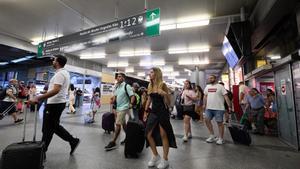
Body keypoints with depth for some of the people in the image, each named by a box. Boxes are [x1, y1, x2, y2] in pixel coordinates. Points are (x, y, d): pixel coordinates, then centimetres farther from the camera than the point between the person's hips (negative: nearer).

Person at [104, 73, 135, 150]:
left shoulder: (126, 86, -13)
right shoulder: (117, 87, 11)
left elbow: (132, 96, -16)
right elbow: (115, 96, 18)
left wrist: (131, 104, -28)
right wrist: (113, 100, -1)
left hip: (123, 108, -8)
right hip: (118, 108, 8)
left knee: (118, 124, -6)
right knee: (123, 124, 18)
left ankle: (113, 142, 3)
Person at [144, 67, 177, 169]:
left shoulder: (163, 85, -11)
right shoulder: (150, 86, 7)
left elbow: (168, 103, -11)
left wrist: (165, 94, -29)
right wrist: (146, 111, 13)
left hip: (162, 112, -6)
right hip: (153, 112, 7)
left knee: (163, 135, 4)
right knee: (148, 134, 8)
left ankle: (165, 160, 24)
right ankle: (156, 156, 30)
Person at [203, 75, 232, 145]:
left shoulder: (220, 86, -5)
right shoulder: (207, 87, 12)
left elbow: (226, 96, -9)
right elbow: (205, 96, 17)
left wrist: (229, 106, -15)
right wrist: (204, 104, 12)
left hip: (219, 108, -6)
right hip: (209, 108, 6)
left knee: (219, 122, 3)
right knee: (207, 120, 3)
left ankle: (221, 139, 18)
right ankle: (212, 136, 20)